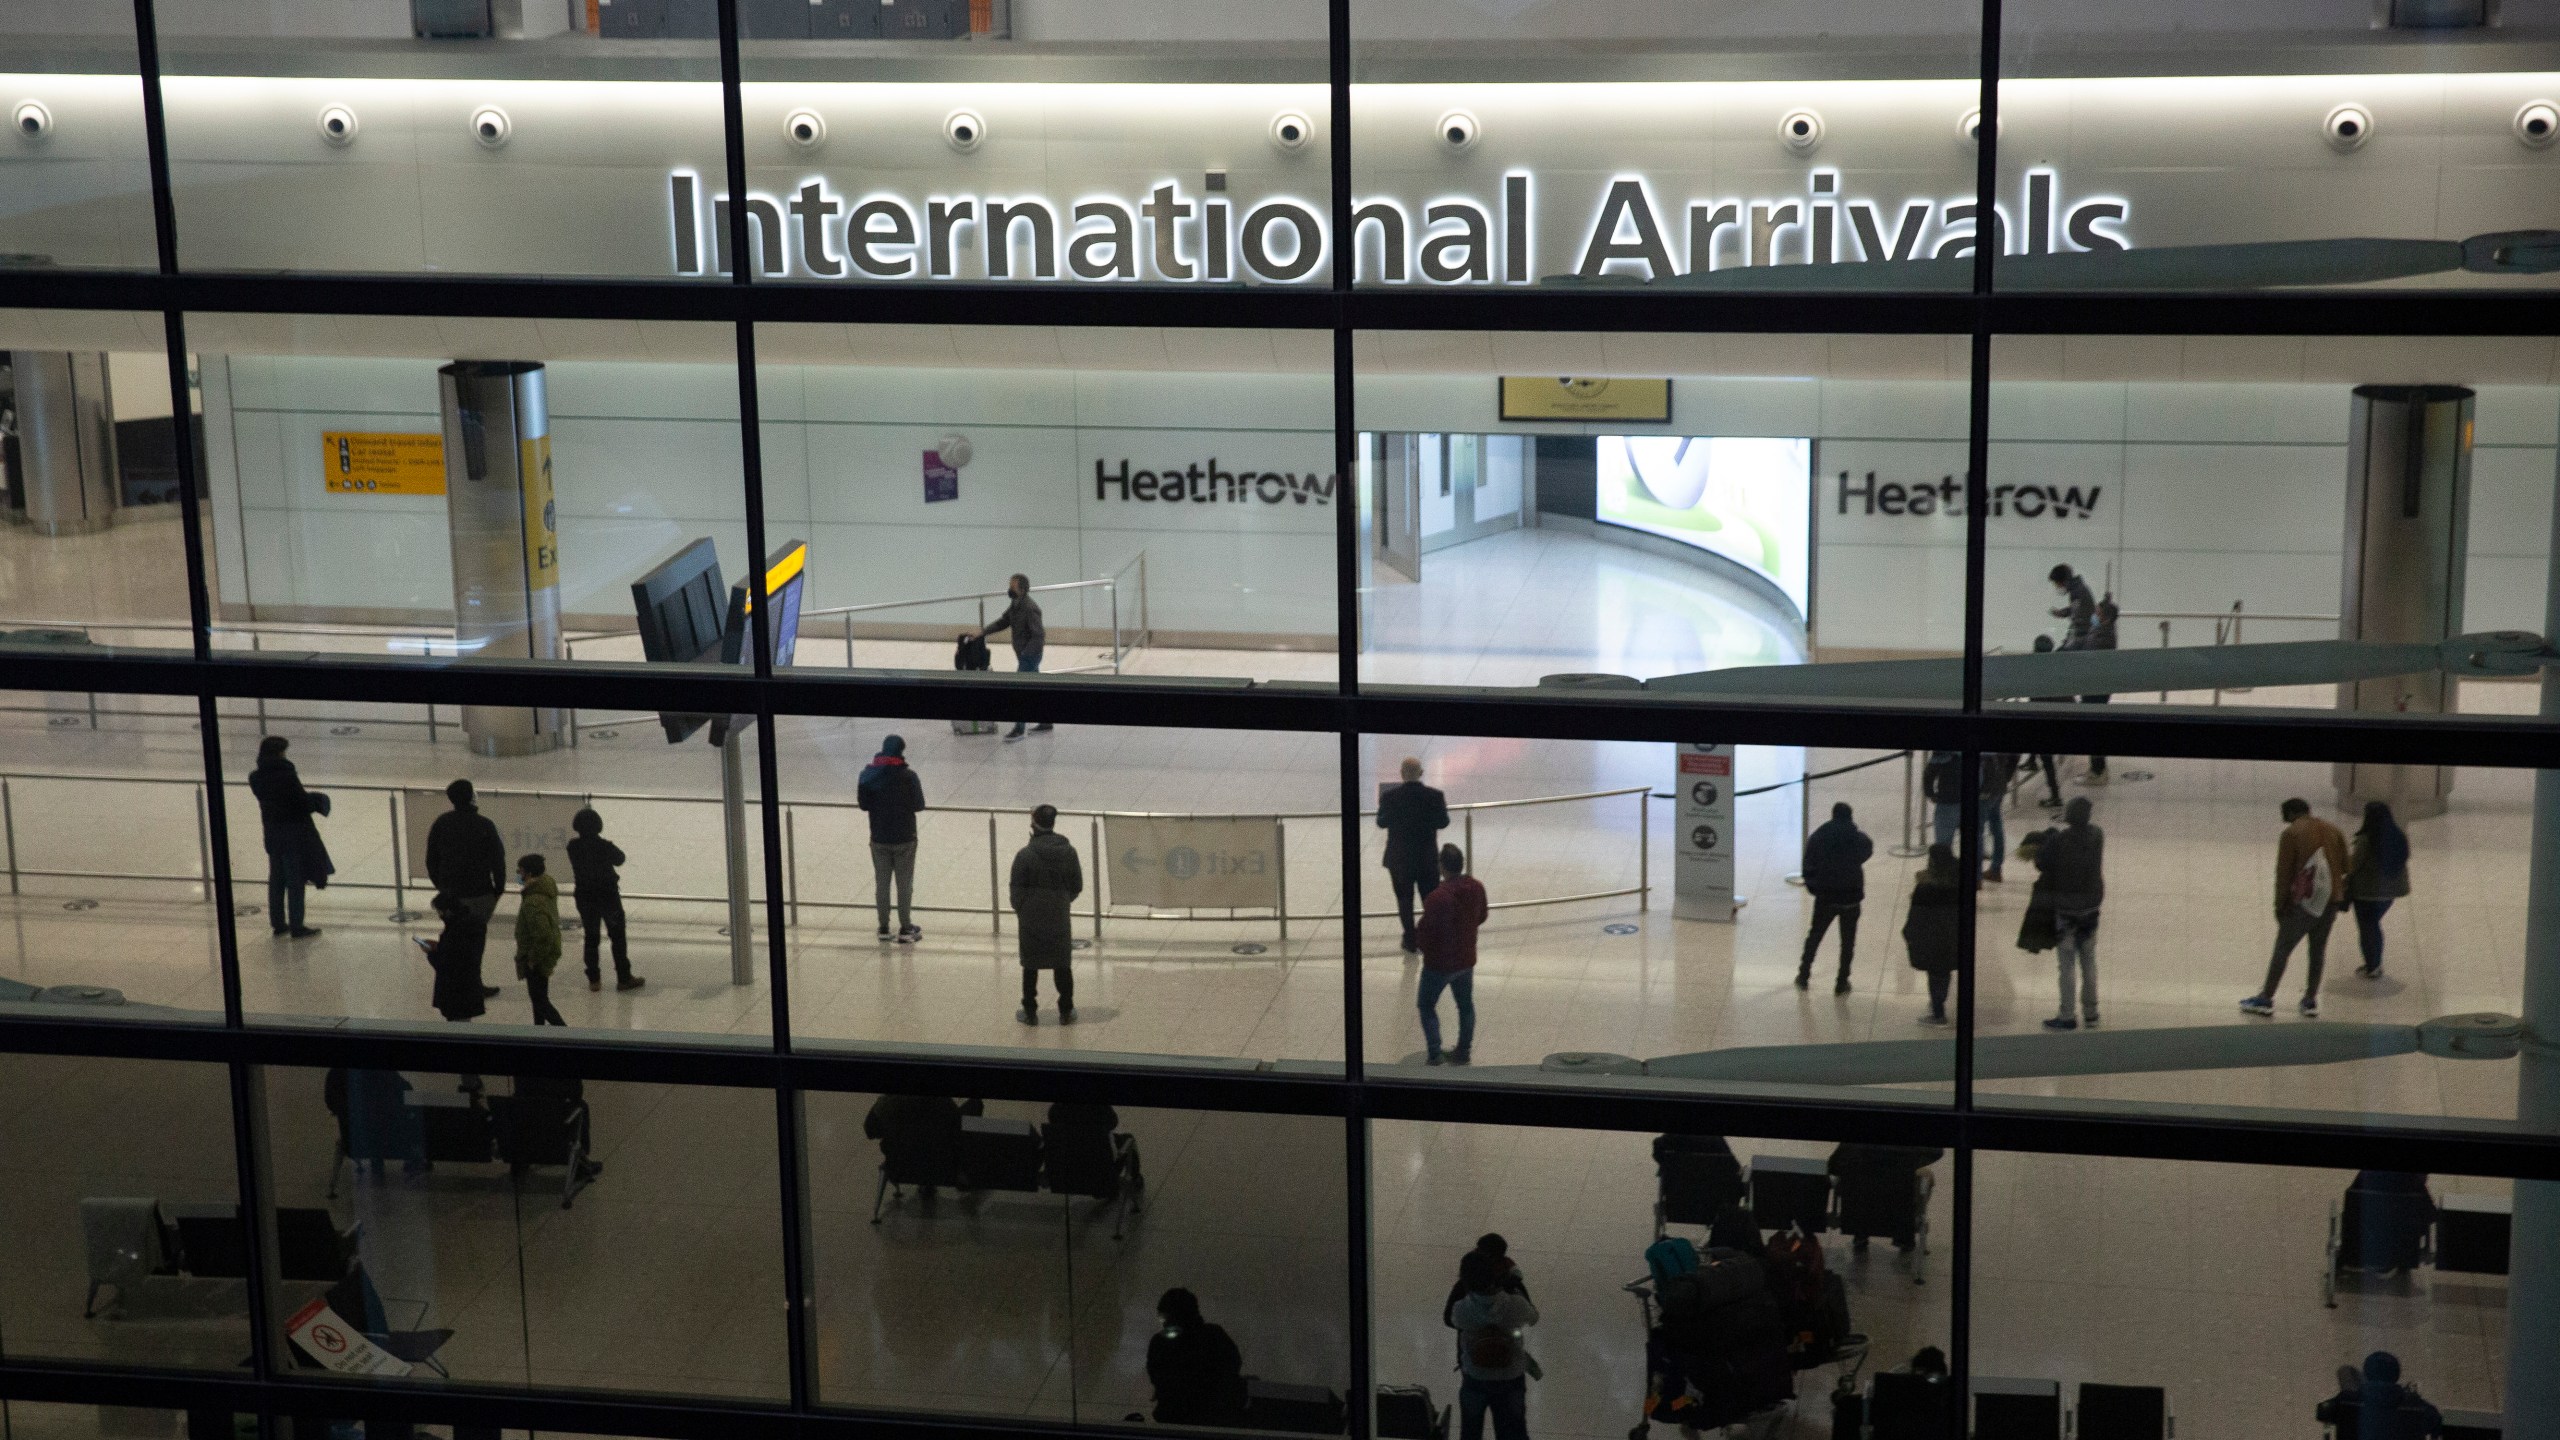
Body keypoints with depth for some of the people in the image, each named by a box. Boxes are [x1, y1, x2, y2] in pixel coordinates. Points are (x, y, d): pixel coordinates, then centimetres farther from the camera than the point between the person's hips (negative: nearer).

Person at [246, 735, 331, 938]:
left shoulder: (256, 778, -2)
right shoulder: (287, 775, -22)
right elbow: (303, 803, -20)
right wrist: (315, 802, 3)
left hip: (271, 834, 6)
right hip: (294, 833, -6)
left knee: (276, 878, 17)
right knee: (295, 880, 2)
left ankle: (278, 923, 25)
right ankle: (296, 927, 6)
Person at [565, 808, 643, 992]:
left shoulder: (573, 847, -10)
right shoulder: (605, 846, -19)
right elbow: (619, 858, 0)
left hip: (585, 897, 3)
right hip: (608, 895, -3)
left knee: (591, 938, 13)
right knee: (618, 937, 8)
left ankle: (593, 979, 14)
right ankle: (624, 978, 9)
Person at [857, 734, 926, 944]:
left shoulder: (868, 774, -6)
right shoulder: (908, 776, -16)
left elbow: (863, 804, 0)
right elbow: (919, 805, -8)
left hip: (879, 839, 3)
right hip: (904, 839, -3)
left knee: (881, 882, 13)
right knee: (904, 883, 7)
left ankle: (884, 929, 18)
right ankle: (905, 929, 11)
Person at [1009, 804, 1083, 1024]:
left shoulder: (1025, 855, -15)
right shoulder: (1068, 852, -5)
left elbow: (1017, 890, -8)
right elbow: (1077, 886, 3)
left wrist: (1019, 911, 10)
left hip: (1031, 919, -2)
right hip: (1060, 918, 2)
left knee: (1030, 967, 10)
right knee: (1063, 966, 14)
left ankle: (1030, 1012, 14)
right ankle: (1066, 1012, 18)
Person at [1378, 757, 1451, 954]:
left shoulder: (1389, 796, -16)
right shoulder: (1435, 796, -15)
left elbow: (1382, 823, -5)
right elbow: (1443, 822, -4)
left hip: (1399, 860, 0)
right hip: (1428, 859, 1)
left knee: (1405, 901, 14)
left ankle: (1411, 942, 19)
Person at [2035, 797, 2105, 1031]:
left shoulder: (2058, 841, -24)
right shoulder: (2097, 836, -7)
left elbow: (2042, 864, -14)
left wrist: (2046, 838, 1)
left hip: (2065, 908, -5)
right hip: (2091, 906, 5)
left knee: (2066, 963, 5)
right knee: (2089, 961, 16)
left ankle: (2067, 1016, 10)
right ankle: (2090, 1012, 24)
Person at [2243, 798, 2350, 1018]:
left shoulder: (2291, 834, -9)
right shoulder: (2333, 831, 9)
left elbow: (2283, 873, -9)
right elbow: (2345, 867, 12)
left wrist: (2280, 904, -3)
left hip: (2303, 901, -5)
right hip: (2330, 901, 5)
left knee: (2282, 950, 2)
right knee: (2318, 950, 13)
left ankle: (2266, 999, 6)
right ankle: (2310, 1000, 15)